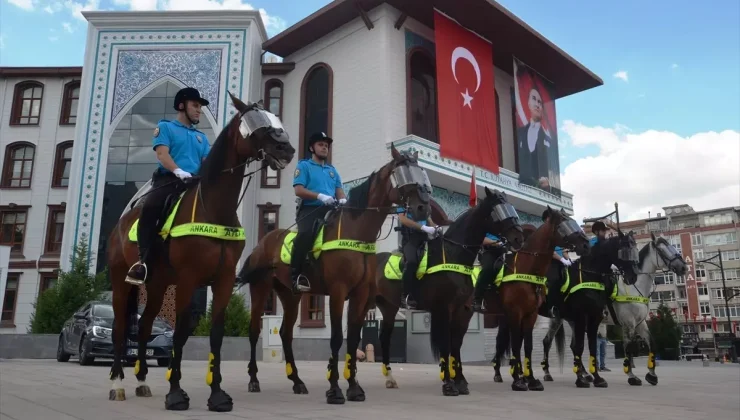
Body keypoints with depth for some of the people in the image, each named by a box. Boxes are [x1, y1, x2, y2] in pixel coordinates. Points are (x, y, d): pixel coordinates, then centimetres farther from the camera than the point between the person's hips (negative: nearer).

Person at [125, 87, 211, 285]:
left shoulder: (201, 137, 29)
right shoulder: (165, 127, 14)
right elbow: (162, 153, -3)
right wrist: (178, 171, -22)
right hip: (168, 179, -5)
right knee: (149, 208, -32)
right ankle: (144, 260, -31)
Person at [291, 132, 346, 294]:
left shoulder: (332, 170, 26)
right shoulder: (304, 165, 9)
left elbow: (339, 190, 17)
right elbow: (298, 190, -5)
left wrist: (342, 200, -9)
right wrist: (320, 196, -19)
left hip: (330, 209, 6)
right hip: (309, 209, -6)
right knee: (306, 233, -35)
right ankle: (296, 275, -30)